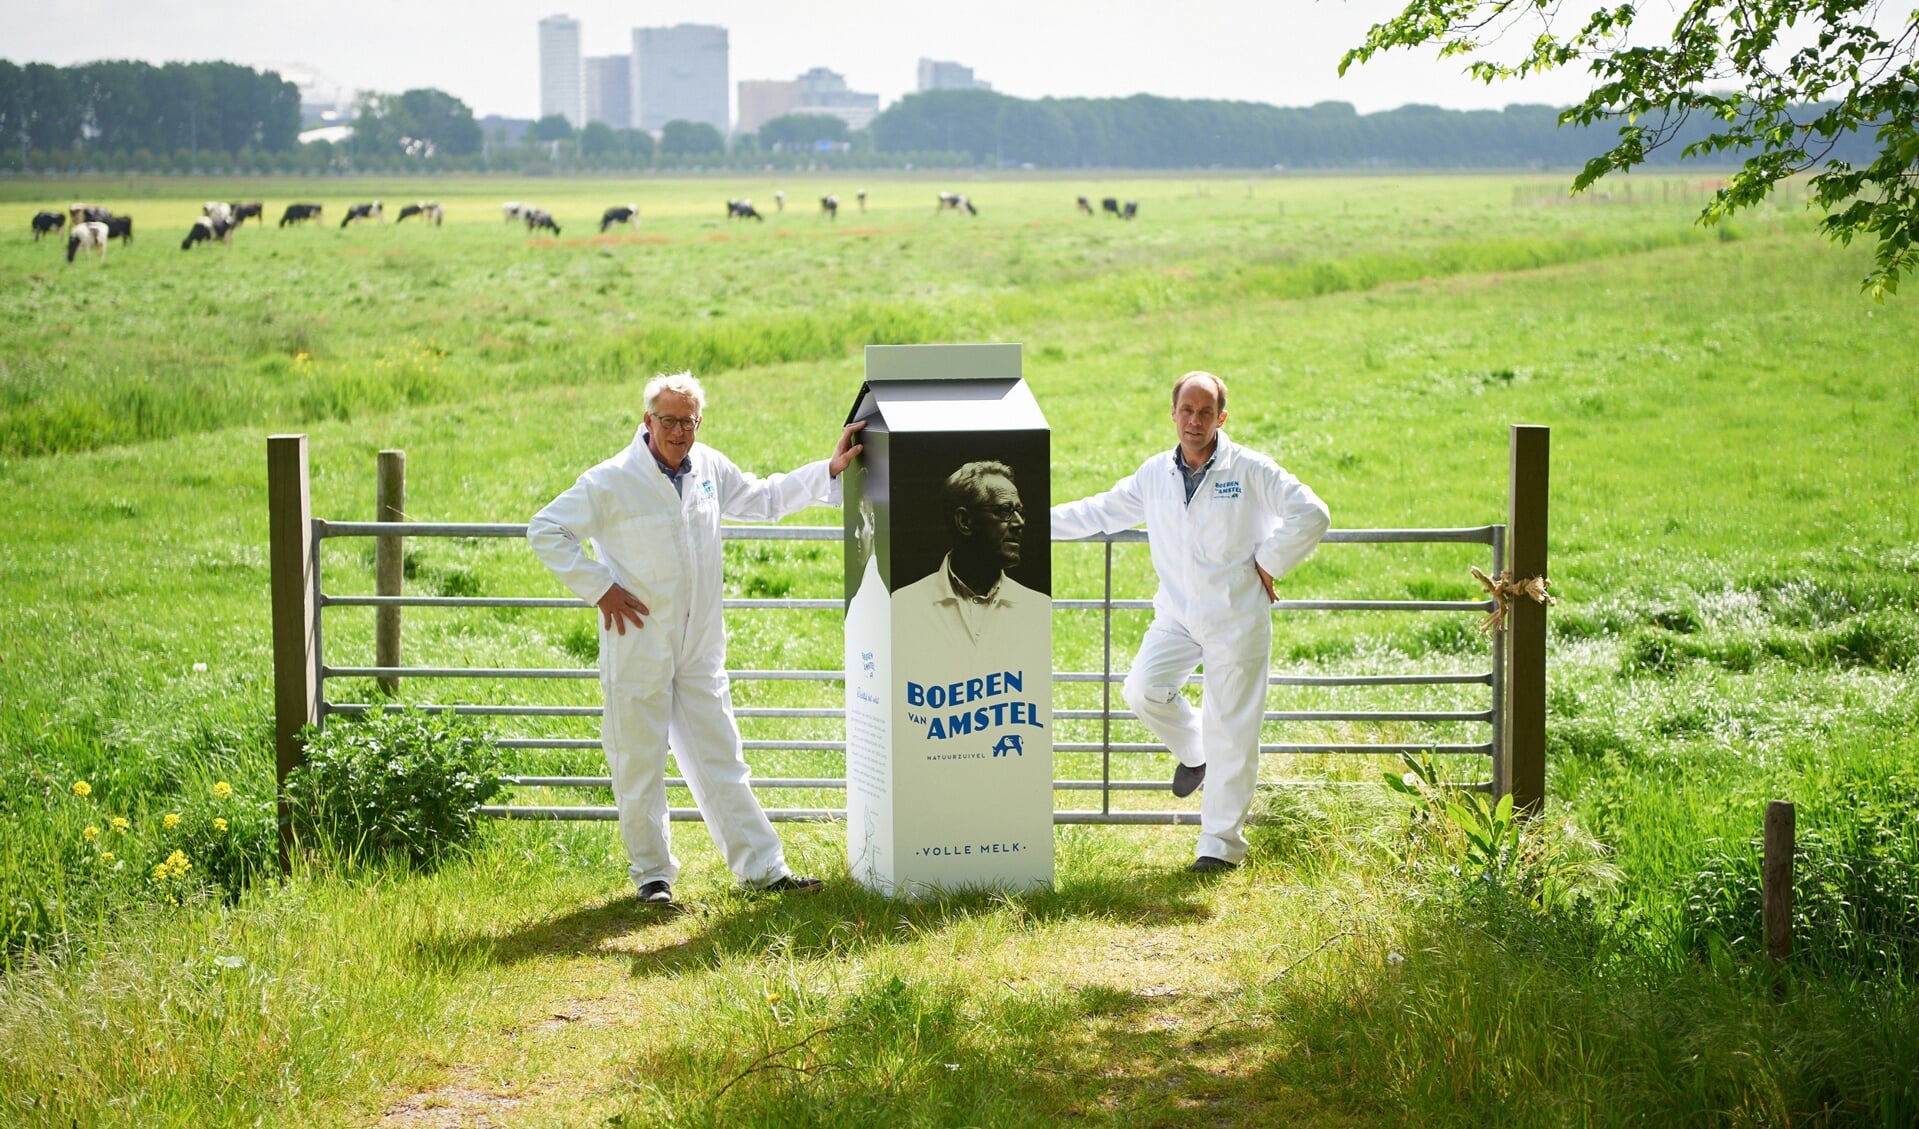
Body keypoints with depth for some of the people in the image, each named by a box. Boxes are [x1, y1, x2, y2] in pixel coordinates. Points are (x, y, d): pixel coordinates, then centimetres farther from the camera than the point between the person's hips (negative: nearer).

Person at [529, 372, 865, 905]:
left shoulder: (710, 468, 5)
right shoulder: (613, 482, -13)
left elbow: (763, 499, 24)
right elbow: (545, 530, -9)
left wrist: (829, 471, 19)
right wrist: (600, 588, -12)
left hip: (700, 651, 5)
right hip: (637, 649, -5)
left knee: (722, 762, 10)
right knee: (639, 766, 4)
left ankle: (762, 866, 14)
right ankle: (652, 874, 17)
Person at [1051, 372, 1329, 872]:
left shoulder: (1251, 471, -5)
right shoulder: (1154, 475, 8)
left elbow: (1311, 515, -5)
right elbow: (1100, 512, 20)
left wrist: (1268, 563, -6)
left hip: (1237, 617, -4)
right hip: (1177, 615, 4)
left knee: (1230, 731, -2)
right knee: (1143, 690, -18)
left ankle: (1221, 844, 7)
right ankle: (1193, 750, 16)